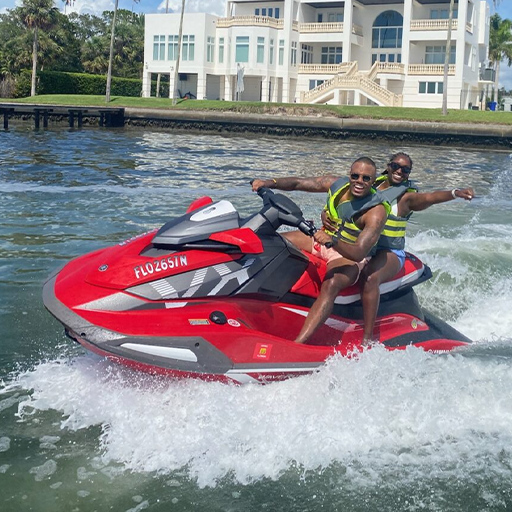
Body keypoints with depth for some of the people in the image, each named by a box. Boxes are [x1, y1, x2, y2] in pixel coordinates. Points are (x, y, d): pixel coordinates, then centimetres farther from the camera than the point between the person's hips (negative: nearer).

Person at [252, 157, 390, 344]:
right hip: (324, 240, 8)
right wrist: (270, 183, -19)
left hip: (349, 256, -8)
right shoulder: (338, 184, -6)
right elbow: (298, 183, -2)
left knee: (330, 284, -39)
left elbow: (359, 253, -33)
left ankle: (298, 344, -50)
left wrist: (332, 240, -50)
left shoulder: (376, 211, -23)